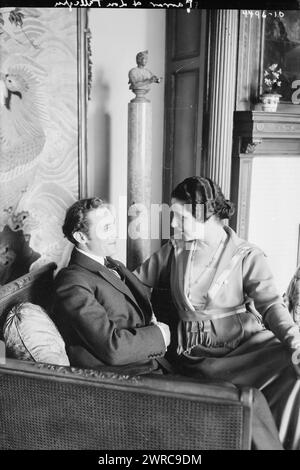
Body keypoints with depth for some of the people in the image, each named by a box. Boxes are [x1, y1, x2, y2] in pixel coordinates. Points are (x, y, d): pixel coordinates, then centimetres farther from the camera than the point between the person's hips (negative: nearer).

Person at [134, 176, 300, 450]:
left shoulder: (246, 256, -1)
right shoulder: (175, 249, 7)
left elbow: (270, 304, -10)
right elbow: (141, 277, 18)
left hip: (245, 338, 0)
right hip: (198, 352, 0)